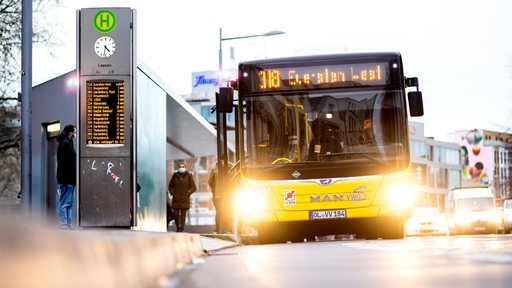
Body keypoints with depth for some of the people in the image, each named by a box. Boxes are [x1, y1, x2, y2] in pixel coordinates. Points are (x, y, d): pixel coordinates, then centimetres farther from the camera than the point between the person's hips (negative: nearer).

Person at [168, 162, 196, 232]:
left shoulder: (189, 176, -1)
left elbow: (193, 188, 0)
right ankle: (178, 226, 20)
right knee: (175, 214, -5)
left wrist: (187, 193, -11)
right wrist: (172, 193, 2)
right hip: (176, 198, 2)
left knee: (183, 215, -3)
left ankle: (181, 229, 1)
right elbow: (170, 185, 17)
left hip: (185, 199, -2)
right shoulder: (175, 175, 5)